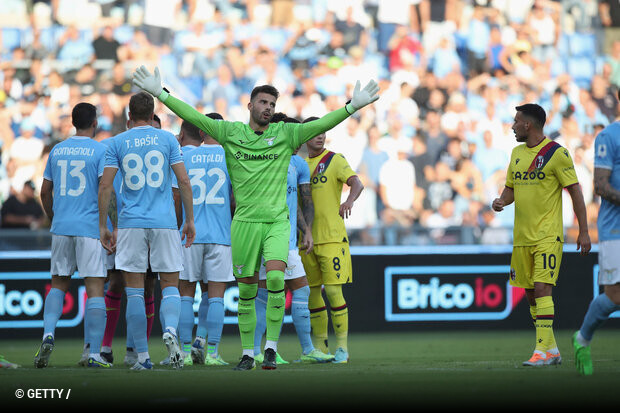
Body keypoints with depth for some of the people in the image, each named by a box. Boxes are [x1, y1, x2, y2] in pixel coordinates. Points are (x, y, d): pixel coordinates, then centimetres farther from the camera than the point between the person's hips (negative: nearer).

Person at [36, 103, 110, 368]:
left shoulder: (57, 151, 10)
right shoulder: (100, 151, -4)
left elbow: (45, 191, 15)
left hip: (61, 227, 4)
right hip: (90, 227, -4)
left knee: (58, 284, 16)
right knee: (95, 287, -2)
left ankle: (48, 335, -7)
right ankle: (94, 354, -6)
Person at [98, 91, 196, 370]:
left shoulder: (117, 143, 4)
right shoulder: (167, 139, 4)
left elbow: (105, 186, -1)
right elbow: (183, 181, 0)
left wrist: (102, 226, 4)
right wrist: (190, 220, 6)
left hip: (131, 222, 0)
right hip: (165, 222, 0)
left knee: (134, 291, 4)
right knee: (170, 285, 7)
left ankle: (142, 356, 2)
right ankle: (170, 330, -22)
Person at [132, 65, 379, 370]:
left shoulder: (285, 134, 4)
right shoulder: (229, 132, 5)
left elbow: (321, 125, -3)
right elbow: (193, 116, 3)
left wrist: (352, 106, -14)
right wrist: (160, 93, -2)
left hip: (277, 221, -1)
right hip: (245, 221, 1)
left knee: (276, 277, -19)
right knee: (246, 290, 4)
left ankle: (271, 348, -12)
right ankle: (248, 353, 15)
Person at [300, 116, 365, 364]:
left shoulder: (334, 160, -1)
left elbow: (356, 183, -15)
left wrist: (349, 200, -36)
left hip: (331, 236, -5)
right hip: (305, 238, 5)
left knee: (333, 290, -10)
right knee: (312, 292, 7)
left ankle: (342, 346, -4)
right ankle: (320, 346, 17)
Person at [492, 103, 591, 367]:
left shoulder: (556, 153, -8)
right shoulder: (517, 153, 13)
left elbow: (575, 190, -6)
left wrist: (583, 231, -10)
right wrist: (501, 201, -2)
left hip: (548, 236, -7)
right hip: (521, 236, 7)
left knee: (542, 288, -16)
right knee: (530, 293, 8)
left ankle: (544, 350, -17)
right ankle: (551, 349, 17)